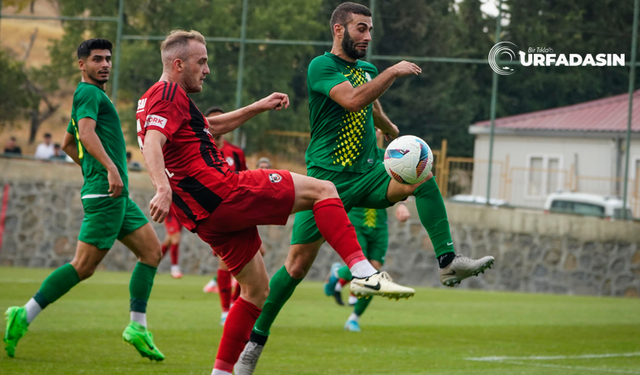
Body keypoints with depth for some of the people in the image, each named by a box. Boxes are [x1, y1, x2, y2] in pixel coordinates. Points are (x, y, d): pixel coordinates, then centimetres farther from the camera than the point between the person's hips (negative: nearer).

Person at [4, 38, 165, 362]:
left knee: (152, 250, 5)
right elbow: (86, 133, -24)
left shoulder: (92, 95, 24)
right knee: (83, 266, -11)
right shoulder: (88, 93, -7)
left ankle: (137, 327, 3)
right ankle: (24, 316, -6)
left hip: (117, 195, 10)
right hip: (105, 193, -10)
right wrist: (110, 168, -35)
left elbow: (67, 143, 34)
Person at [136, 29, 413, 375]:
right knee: (321, 190, -7)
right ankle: (363, 272, -20)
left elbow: (211, 126, 40)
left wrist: (259, 107, 38)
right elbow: (152, 144, -25)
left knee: (257, 291, 17)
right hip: (221, 192, -10)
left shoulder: (156, 99, 25)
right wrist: (163, 188, -40)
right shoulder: (169, 95, -7)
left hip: (206, 216, 10)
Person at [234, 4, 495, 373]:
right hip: (328, 179, -5)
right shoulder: (321, 66, -8)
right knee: (298, 263, -6)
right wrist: (393, 72, -24)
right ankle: (255, 340, 8)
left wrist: (394, 133, 48)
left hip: (368, 175, 5)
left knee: (423, 176, -23)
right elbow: (352, 100, -26)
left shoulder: (368, 70, 13)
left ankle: (449, 262, -26)